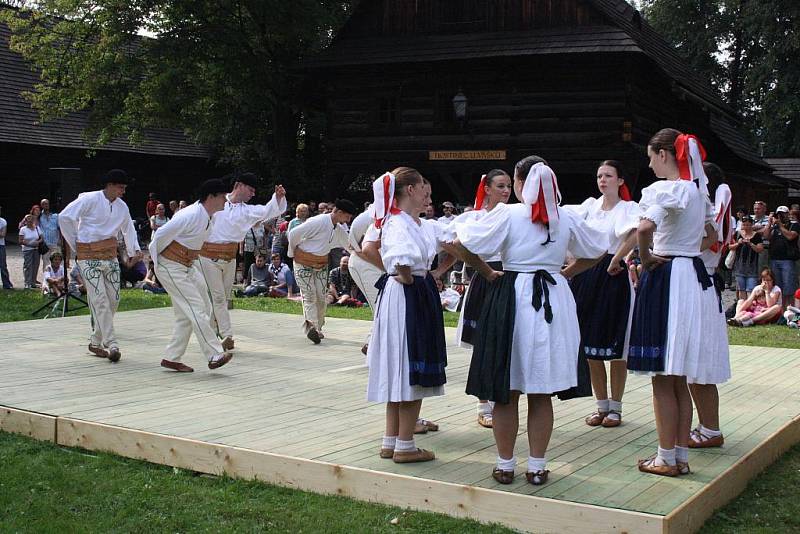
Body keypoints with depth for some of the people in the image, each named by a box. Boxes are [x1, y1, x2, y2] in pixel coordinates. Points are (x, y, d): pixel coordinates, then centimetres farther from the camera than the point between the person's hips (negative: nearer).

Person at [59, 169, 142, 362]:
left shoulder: (122, 206, 9)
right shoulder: (89, 199, -11)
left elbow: (128, 229, 23)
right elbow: (65, 217, -10)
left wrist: (135, 250, 8)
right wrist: (75, 243, -4)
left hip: (110, 256, 7)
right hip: (89, 257, -7)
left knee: (113, 300, 4)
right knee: (100, 300, -13)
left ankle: (95, 342, 19)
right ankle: (112, 345, -15)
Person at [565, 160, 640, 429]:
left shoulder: (628, 207, -6)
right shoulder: (590, 204, 11)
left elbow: (635, 235, -25)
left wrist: (615, 261, -20)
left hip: (612, 277, -5)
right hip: (586, 275, 5)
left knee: (615, 345, 2)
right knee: (590, 345, 8)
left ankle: (616, 408, 13)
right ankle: (602, 405, 19)